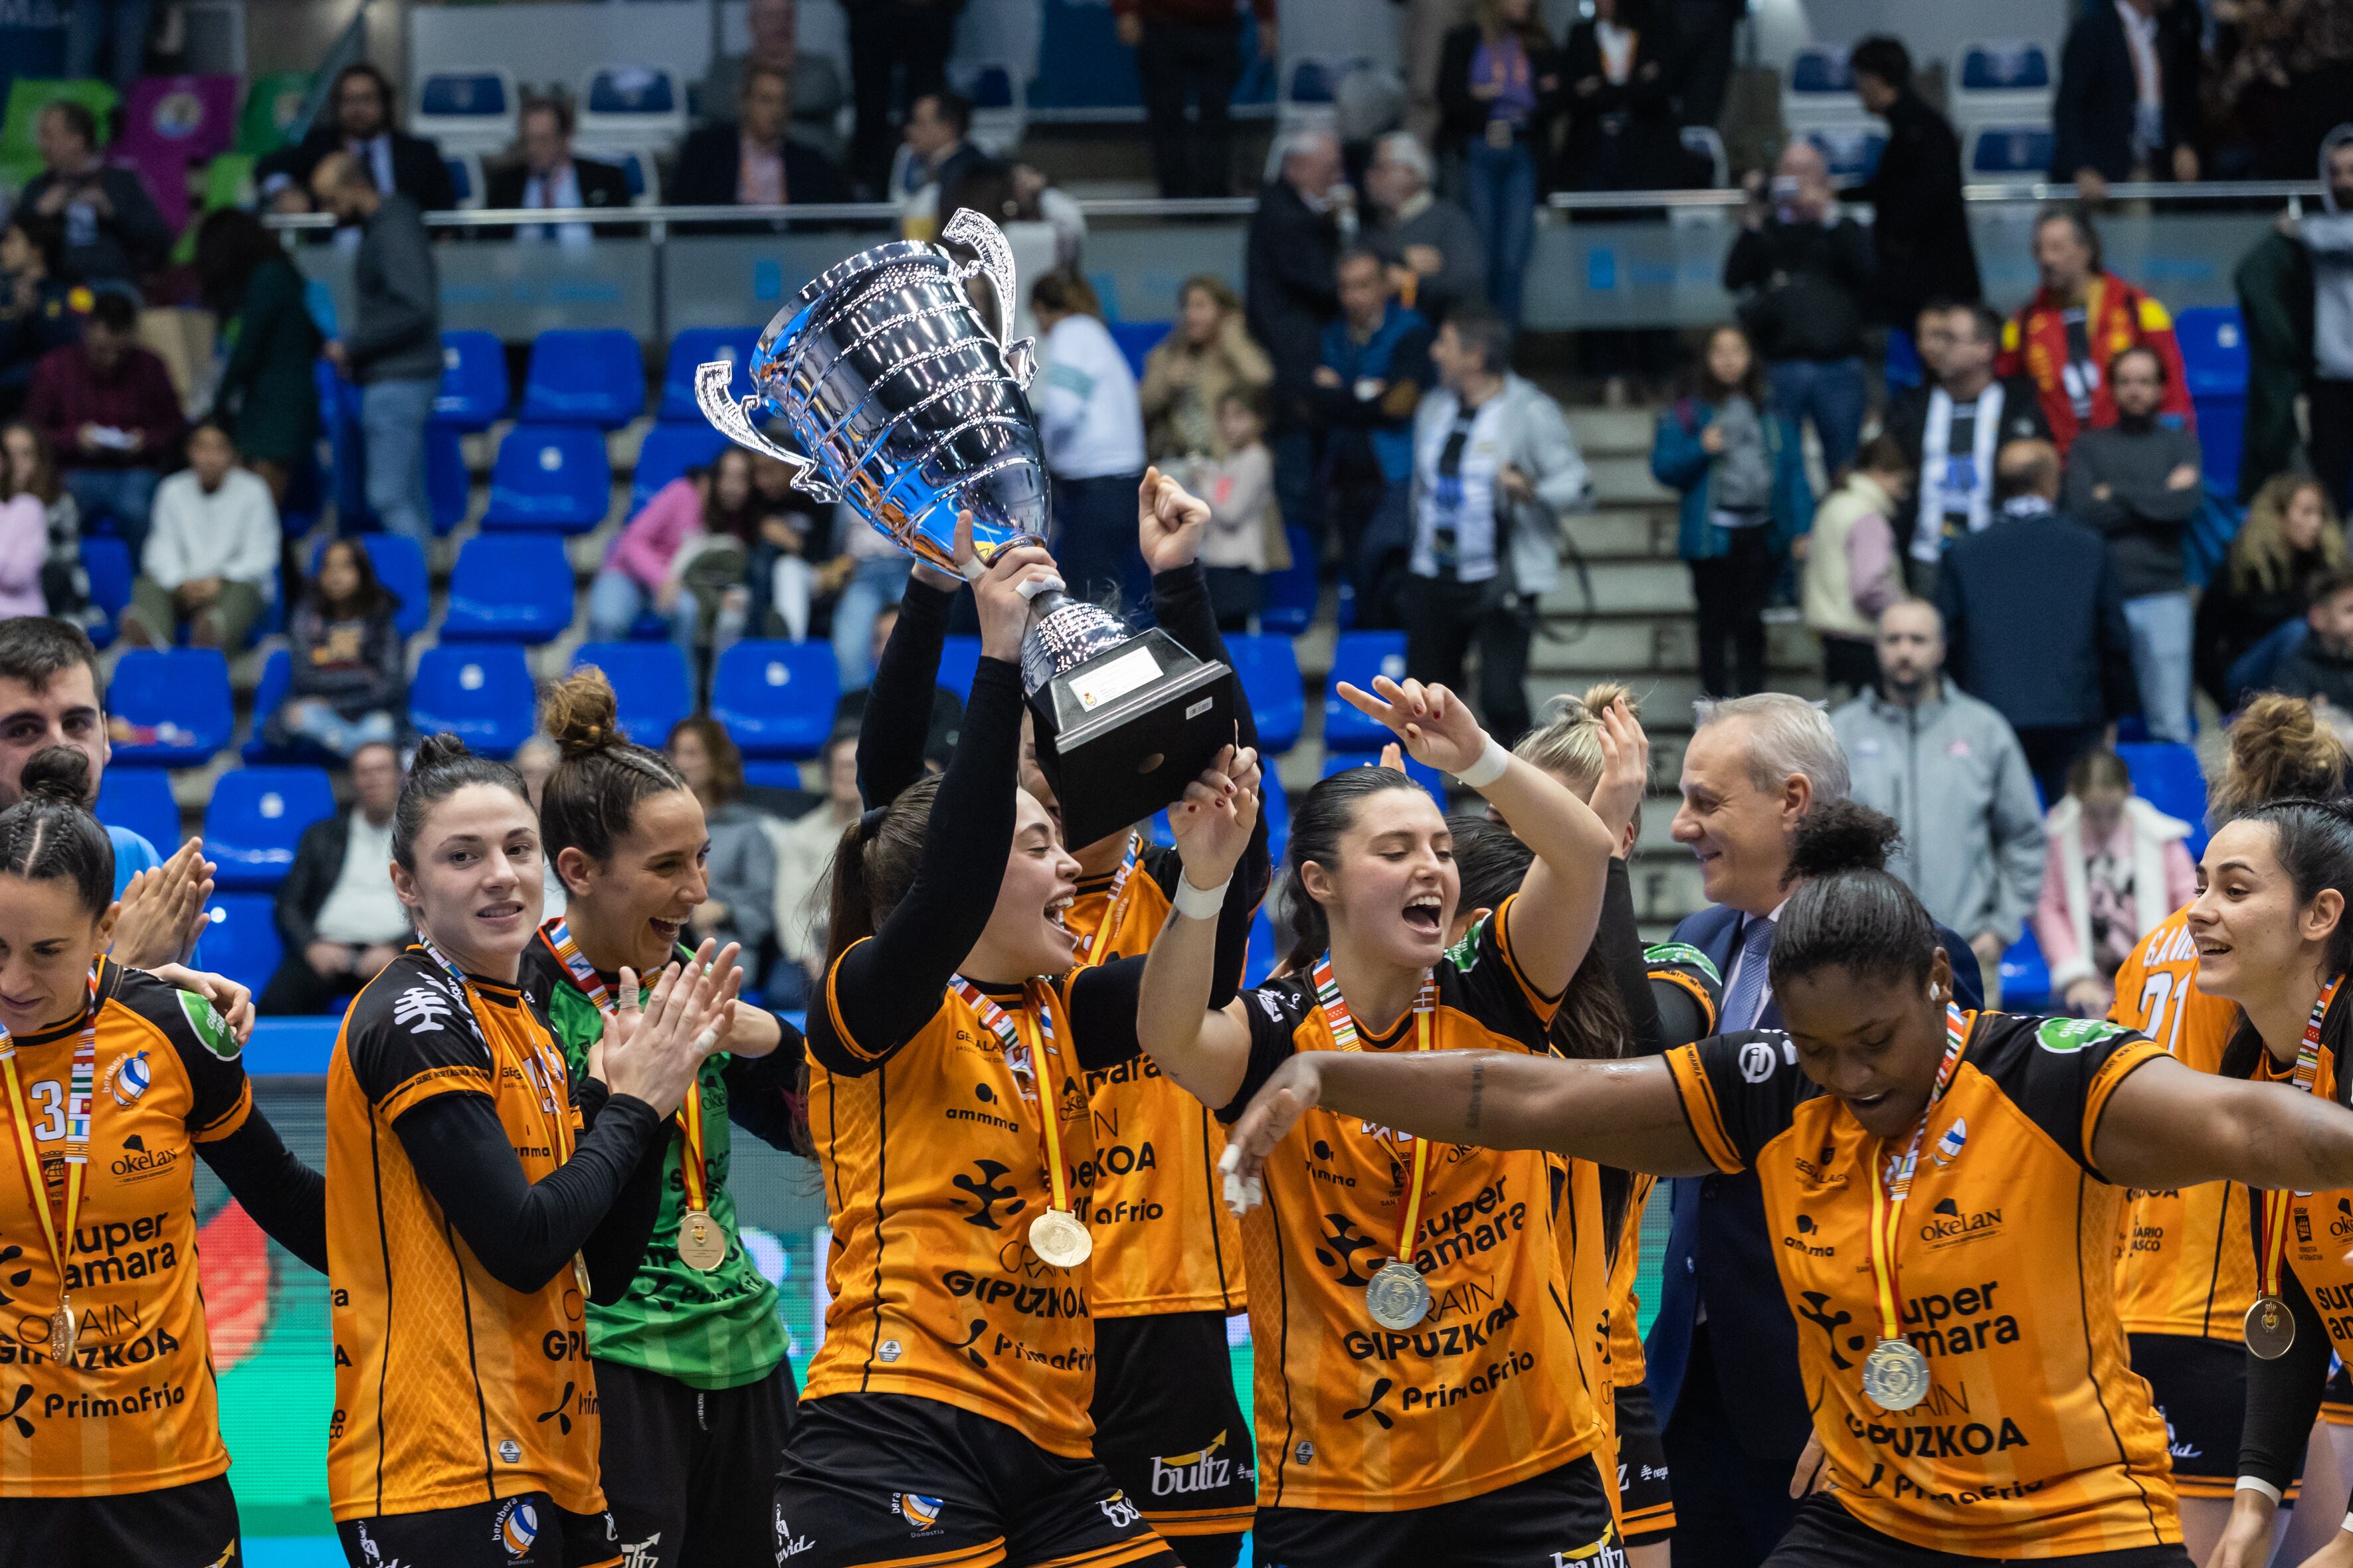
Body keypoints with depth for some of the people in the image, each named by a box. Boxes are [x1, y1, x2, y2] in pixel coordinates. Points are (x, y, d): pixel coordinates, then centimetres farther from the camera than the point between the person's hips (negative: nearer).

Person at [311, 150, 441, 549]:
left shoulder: (394, 232, -17)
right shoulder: (378, 228, 14)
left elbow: (415, 310, -25)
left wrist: (352, 347, -17)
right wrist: (355, 348, 11)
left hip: (398, 381, -10)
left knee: (389, 499, -12)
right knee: (410, 499, 11)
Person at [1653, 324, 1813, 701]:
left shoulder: (1772, 415, 10)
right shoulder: (1689, 412, 2)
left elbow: (1794, 472, 10)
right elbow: (1664, 467, -1)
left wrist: (1802, 528, 2)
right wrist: (1701, 450, -17)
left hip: (1761, 533, 2)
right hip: (1712, 535, -2)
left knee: (1750, 621, 4)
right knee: (1717, 620, 2)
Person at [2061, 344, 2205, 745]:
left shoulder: (2180, 445, 14)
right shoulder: (2088, 447, 13)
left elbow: (2191, 502, -5)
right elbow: (2080, 512, -3)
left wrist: (2117, 495, -3)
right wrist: (2158, 498, -4)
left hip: (2162, 595, 0)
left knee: (2171, 726, -6)